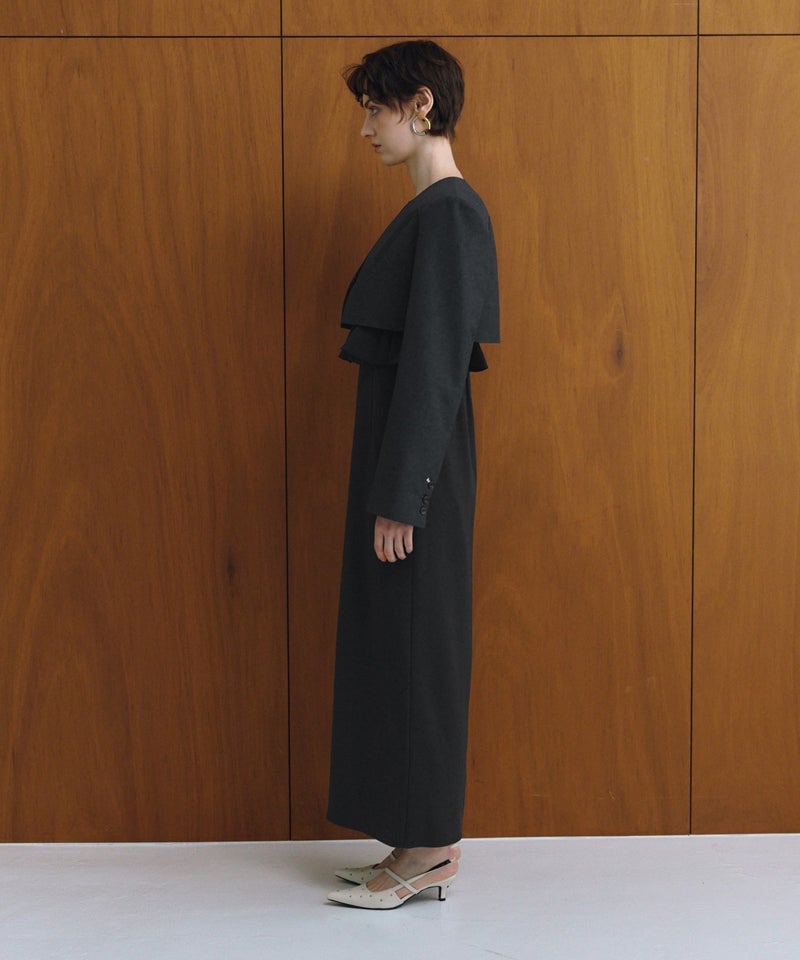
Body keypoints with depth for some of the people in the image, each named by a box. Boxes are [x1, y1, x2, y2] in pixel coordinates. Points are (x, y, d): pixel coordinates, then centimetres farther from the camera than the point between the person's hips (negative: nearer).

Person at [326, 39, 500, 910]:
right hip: (396, 444, 10)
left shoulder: (449, 210, -14)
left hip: (416, 457, -10)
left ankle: (429, 848, 10)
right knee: (395, 643, 12)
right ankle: (423, 844, 22)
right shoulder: (431, 210, 15)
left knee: (414, 643, -2)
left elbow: (434, 359, -20)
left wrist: (398, 498, -20)